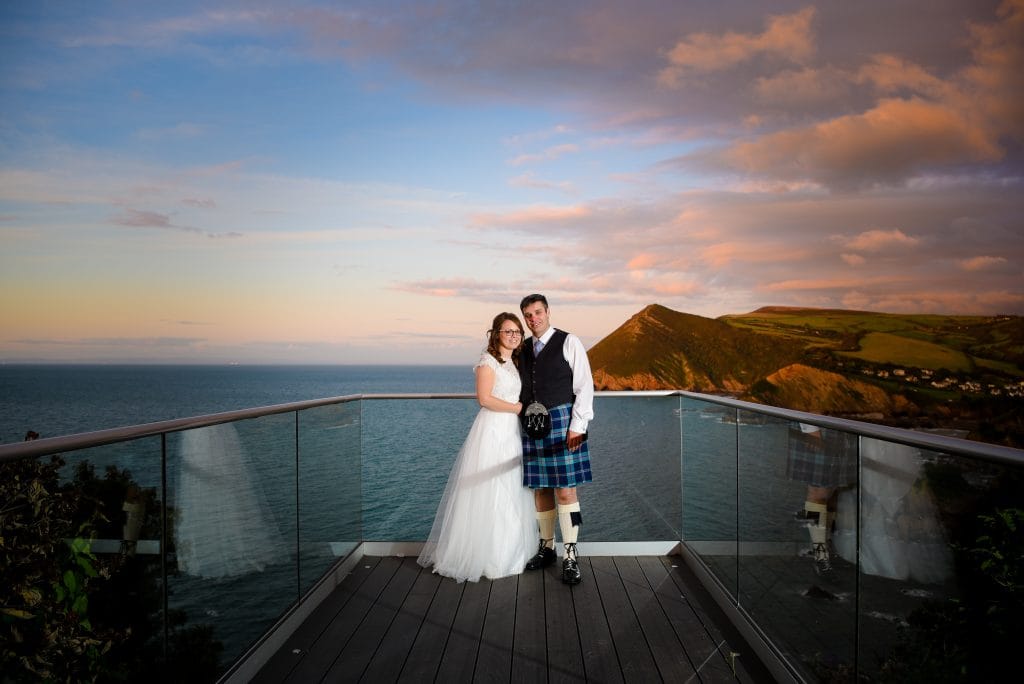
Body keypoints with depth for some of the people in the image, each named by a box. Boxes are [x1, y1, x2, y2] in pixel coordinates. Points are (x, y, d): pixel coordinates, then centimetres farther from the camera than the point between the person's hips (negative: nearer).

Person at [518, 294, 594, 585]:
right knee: (540, 490, 11)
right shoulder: (523, 349, 13)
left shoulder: (568, 343, -2)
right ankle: (546, 547, 24)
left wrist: (577, 425, -13)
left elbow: (584, 386, -6)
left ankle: (570, 556, 2)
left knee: (565, 491, -5)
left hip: (562, 421, -5)